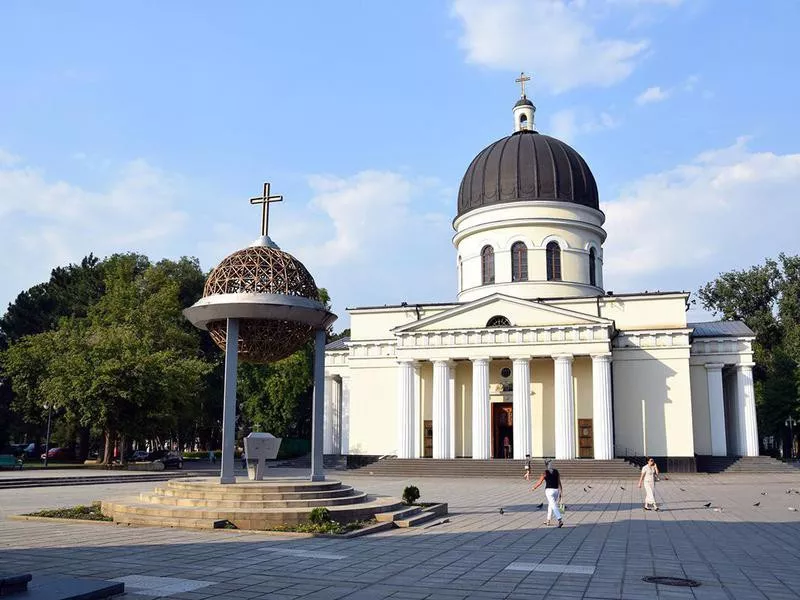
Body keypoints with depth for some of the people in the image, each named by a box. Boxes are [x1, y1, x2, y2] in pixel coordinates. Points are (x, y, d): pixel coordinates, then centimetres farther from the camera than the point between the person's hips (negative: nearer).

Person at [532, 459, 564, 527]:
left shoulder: (545, 472, -7)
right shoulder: (556, 471, 6)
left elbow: (539, 482, -5)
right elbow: (559, 482, 5)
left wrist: (533, 487, 10)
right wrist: (561, 492, 8)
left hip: (549, 490, -6)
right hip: (556, 490, 6)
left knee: (554, 506, -11)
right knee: (550, 505, 22)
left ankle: (560, 520, -27)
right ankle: (548, 521, 30)